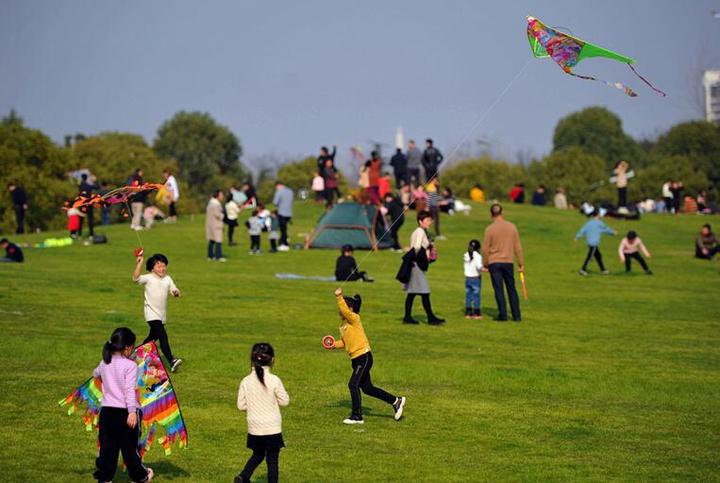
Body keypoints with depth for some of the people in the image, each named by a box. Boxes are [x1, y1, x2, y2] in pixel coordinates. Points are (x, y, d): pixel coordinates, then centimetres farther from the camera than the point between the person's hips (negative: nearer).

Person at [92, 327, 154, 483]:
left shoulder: (104, 363, 6)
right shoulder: (130, 365, -13)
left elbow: (95, 374, 30)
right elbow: (130, 390, -20)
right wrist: (132, 412, -22)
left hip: (106, 410, 5)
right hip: (124, 411, -5)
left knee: (107, 446, 8)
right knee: (130, 446, 9)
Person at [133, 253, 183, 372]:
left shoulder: (167, 279, 8)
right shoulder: (148, 278, -8)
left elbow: (174, 290, 6)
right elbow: (135, 278, -22)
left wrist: (176, 292, -18)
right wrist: (139, 264, -31)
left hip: (162, 314, 7)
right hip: (152, 313, -7)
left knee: (153, 336, 20)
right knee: (163, 335, -19)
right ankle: (171, 361, -27)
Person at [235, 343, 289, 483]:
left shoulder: (246, 381, -5)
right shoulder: (274, 380, -15)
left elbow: (241, 405, -2)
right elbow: (284, 401, -5)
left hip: (254, 429, 4)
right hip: (272, 428, -4)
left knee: (257, 455, 22)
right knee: (272, 460, 5)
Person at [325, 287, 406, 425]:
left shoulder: (354, 318, -12)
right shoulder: (343, 323, 13)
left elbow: (345, 311, -32)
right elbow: (344, 341, 19)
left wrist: (339, 297, -37)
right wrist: (334, 345, 2)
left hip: (364, 357, -10)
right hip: (356, 359, 10)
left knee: (353, 384, -12)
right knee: (367, 388, 13)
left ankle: (357, 417, -5)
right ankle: (396, 401, 25)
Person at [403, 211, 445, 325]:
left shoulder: (421, 231, 16)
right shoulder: (420, 232, -13)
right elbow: (417, 247, -26)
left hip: (414, 265, 10)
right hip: (417, 264, -10)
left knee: (412, 292, 11)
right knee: (424, 292, -5)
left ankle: (407, 317, 14)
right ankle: (430, 317, -1)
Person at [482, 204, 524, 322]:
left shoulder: (489, 229, -9)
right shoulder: (511, 227, 0)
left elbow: (485, 249, -6)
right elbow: (517, 246, 4)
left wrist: (485, 264, 5)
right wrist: (520, 263, 12)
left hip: (494, 263, -3)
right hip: (508, 262, 3)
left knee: (498, 289, 1)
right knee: (511, 289, 10)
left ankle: (503, 314, -2)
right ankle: (516, 315, 10)